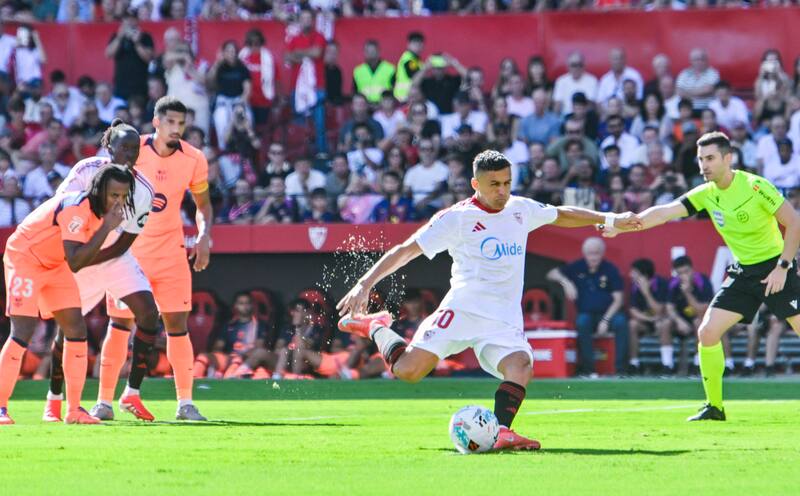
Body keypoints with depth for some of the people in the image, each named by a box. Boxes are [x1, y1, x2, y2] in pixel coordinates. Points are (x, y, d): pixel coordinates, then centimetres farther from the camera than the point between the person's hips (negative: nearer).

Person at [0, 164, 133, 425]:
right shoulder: (76, 209, -31)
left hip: (55, 265, 8)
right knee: (23, 332, -16)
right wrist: (106, 228, -38)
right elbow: (75, 263, -38)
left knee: (76, 330, 1)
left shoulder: (103, 210, -4)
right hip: (23, 257, -8)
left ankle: (74, 409, 6)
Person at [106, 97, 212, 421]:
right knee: (121, 325, -2)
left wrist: (204, 237, -7)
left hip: (170, 250, 1)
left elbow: (203, 205, 10)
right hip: (128, 248, -1)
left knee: (177, 323, -5)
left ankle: (185, 403, -1)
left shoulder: (194, 160, -4)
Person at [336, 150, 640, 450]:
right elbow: (406, 250, -6)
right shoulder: (456, 218, -5)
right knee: (408, 370, -17)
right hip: (462, 310, -4)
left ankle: (501, 432, -36)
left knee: (520, 366, -28)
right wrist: (365, 284, -14)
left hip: (505, 322, 4)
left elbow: (562, 215, 32)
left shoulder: (521, 210, 12)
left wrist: (609, 220, 34)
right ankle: (376, 329, 11)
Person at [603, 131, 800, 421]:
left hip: (774, 269, -6)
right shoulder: (706, 194, -1)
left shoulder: (754, 186, -17)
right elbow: (663, 213, -7)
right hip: (743, 272, 6)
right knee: (707, 332, -4)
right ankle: (714, 406, 7)